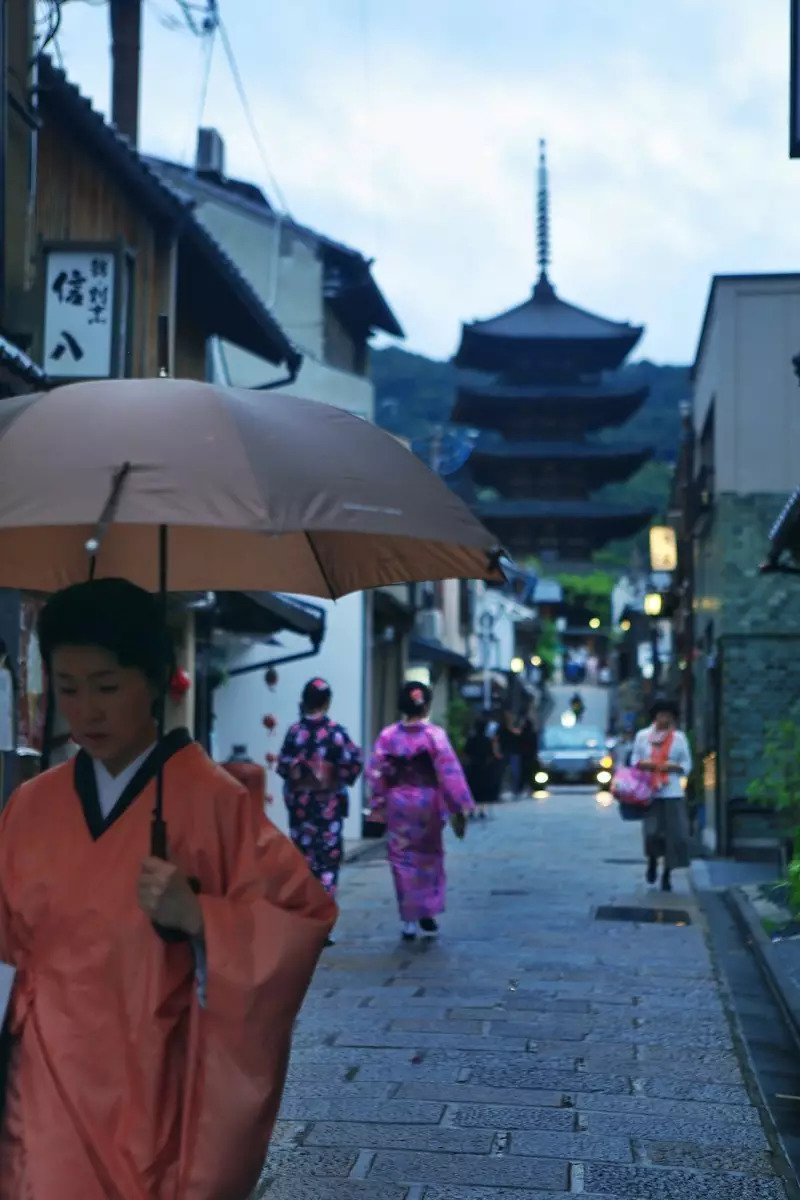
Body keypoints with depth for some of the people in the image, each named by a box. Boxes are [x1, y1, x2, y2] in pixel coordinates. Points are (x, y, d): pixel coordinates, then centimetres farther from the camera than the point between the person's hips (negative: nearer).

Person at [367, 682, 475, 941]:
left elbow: (376, 774, -2)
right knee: (429, 859, 16)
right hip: (427, 803, -1)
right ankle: (427, 915, 13)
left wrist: (379, 807, 9)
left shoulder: (388, 736, -4)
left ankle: (410, 921, 9)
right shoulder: (435, 735, -10)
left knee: (403, 861, 9)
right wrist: (460, 810, -6)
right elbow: (449, 774, -11)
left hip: (397, 803, 1)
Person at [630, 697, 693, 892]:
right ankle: (652, 860, 24)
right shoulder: (642, 735, 6)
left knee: (674, 834, -2)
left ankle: (667, 875, 15)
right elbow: (634, 760, 10)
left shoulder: (679, 737, 4)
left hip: (673, 793, 0)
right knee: (651, 832, -10)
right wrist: (644, 764, -11)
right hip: (650, 792, 0)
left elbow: (687, 764, 7)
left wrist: (673, 767, -12)